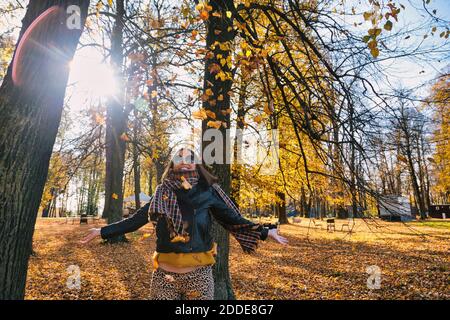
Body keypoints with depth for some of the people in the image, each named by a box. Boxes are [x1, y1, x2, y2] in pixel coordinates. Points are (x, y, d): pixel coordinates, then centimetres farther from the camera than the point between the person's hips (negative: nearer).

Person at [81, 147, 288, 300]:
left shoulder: (207, 192, 1)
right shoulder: (162, 193, 3)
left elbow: (233, 219, 3)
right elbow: (136, 220, 6)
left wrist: (265, 232, 1)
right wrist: (103, 231, 5)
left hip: (199, 272, 0)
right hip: (165, 271, 1)